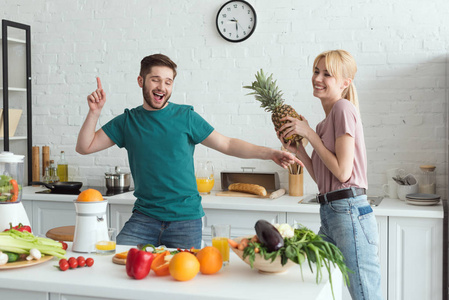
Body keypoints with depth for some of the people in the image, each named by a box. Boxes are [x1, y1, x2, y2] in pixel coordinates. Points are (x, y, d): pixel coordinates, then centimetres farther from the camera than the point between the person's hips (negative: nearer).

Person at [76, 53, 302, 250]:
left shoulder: (185, 116, 0)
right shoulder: (128, 121, 7)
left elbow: (227, 144, 2)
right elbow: (84, 147, 8)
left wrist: (269, 153, -9)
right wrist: (94, 112, -6)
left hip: (185, 219, -1)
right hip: (144, 218, 2)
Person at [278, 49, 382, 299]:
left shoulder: (343, 108, -8)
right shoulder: (328, 120, 18)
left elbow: (342, 172, -15)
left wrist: (309, 133, -9)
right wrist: (298, 149, 8)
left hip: (349, 212, -9)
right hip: (330, 214, 9)